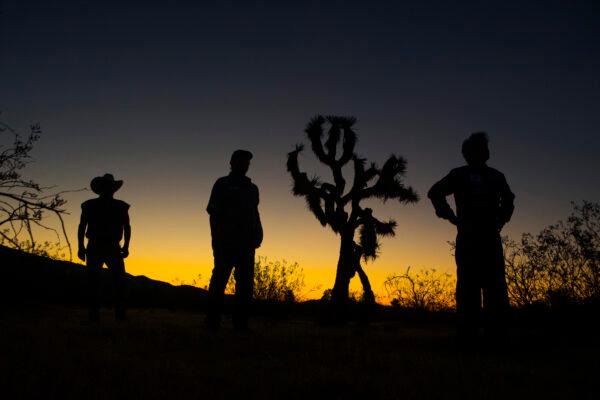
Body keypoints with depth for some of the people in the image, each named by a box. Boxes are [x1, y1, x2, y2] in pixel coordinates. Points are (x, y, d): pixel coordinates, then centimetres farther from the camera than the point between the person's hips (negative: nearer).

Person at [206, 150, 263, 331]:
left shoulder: (252, 188, 21)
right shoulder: (223, 184, 7)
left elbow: (255, 214, 19)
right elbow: (213, 212, 0)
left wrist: (258, 234, 1)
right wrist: (217, 239, -10)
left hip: (246, 242, 5)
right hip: (226, 241, -5)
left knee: (245, 282, 1)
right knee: (219, 279, -7)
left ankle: (240, 322, 4)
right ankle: (213, 320, -2)